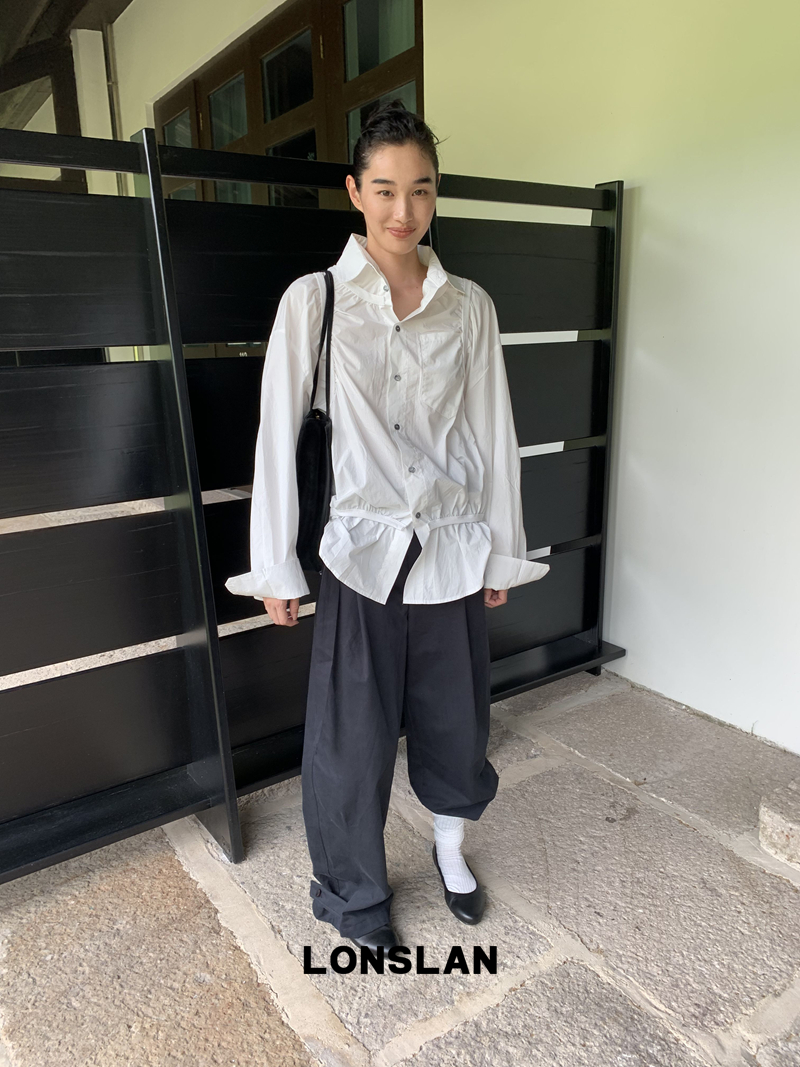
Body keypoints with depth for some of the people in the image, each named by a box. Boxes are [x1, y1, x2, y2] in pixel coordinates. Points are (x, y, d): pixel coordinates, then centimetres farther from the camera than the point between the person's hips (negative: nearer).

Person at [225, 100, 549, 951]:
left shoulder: (469, 306, 3)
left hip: (454, 549, 3)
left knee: (455, 718, 17)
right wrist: (276, 568, -6)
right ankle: (355, 894, 35)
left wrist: (503, 551, 6)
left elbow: (493, 433, 5)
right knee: (353, 739, 8)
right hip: (362, 552, -2)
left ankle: (451, 851, 47)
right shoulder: (314, 299, -4)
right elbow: (278, 434, -5)